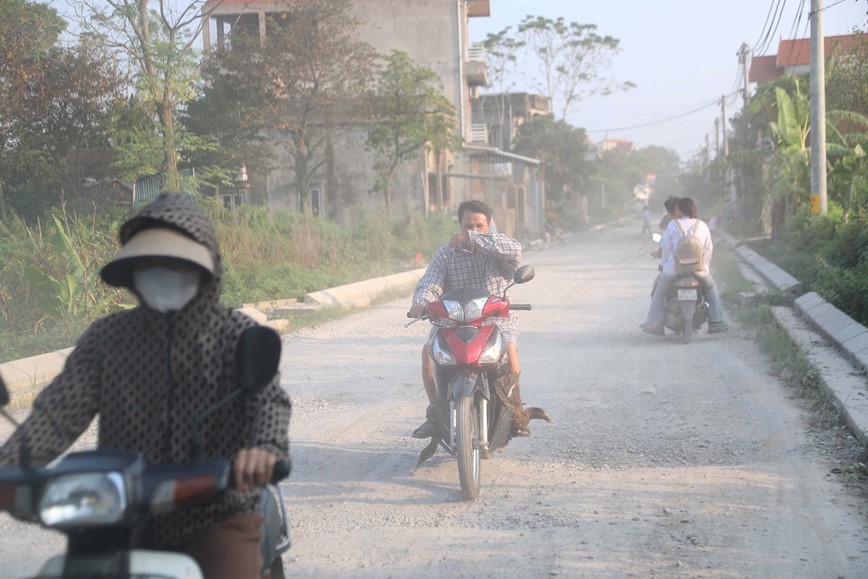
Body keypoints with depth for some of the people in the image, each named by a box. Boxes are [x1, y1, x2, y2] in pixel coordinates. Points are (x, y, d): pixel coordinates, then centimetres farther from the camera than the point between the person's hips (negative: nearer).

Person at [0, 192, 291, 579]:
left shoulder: (236, 334, -1)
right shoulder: (105, 338, 5)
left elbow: (269, 398, -17)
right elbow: (57, 413, -4)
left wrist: (266, 447, -41)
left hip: (217, 516, -2)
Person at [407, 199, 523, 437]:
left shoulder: (499, 245, 1)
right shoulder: (446, 252, 6)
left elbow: (515, 250, -24)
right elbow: (430, 282, -6)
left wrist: (472, 239, -29)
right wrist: (421, 302, -30)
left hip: (498, 318, -2)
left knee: (509, 350, -31)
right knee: (428, 351, -22)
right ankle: (435, 412, -6)